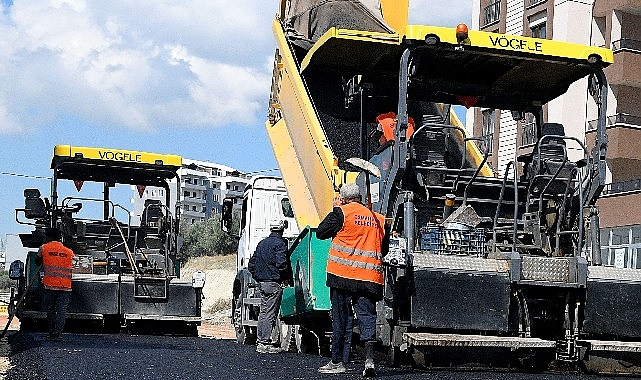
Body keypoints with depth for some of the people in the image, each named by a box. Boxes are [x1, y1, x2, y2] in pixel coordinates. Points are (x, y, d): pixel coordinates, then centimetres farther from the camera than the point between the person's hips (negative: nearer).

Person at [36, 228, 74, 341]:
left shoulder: (44, 248, 5)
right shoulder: (69, 252, 11)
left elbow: (37, 262, 20)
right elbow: (71, 269, 13)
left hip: (50, 284, -1)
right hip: (65, 285, 1)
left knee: (50, 309, 10)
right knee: (61, 310, -1)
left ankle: (52, 333, 12)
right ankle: (57, 333, -12)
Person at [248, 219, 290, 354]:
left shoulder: (262, 243, 14)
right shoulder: (280, 243, -10)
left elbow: (251, 264, 17)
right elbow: (281, 263, -23)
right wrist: (285, 278, -10)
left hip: (262, 283, 8)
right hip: (274, 283, -8)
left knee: (263, 312, 14)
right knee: (270, 314, -6)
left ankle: (261, 341, 18)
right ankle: (265, 343, -6)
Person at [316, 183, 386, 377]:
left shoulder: (342, 212, -3)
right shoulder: (377, 218, 13)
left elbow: (320, 232, 4)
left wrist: (335, 209, 12)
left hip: (344, 273, -3)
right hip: (370, 277, 3)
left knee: (341, 318, 4)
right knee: (367, 316, 2)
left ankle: (338, 361, 10)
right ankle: (369, 359, -14)